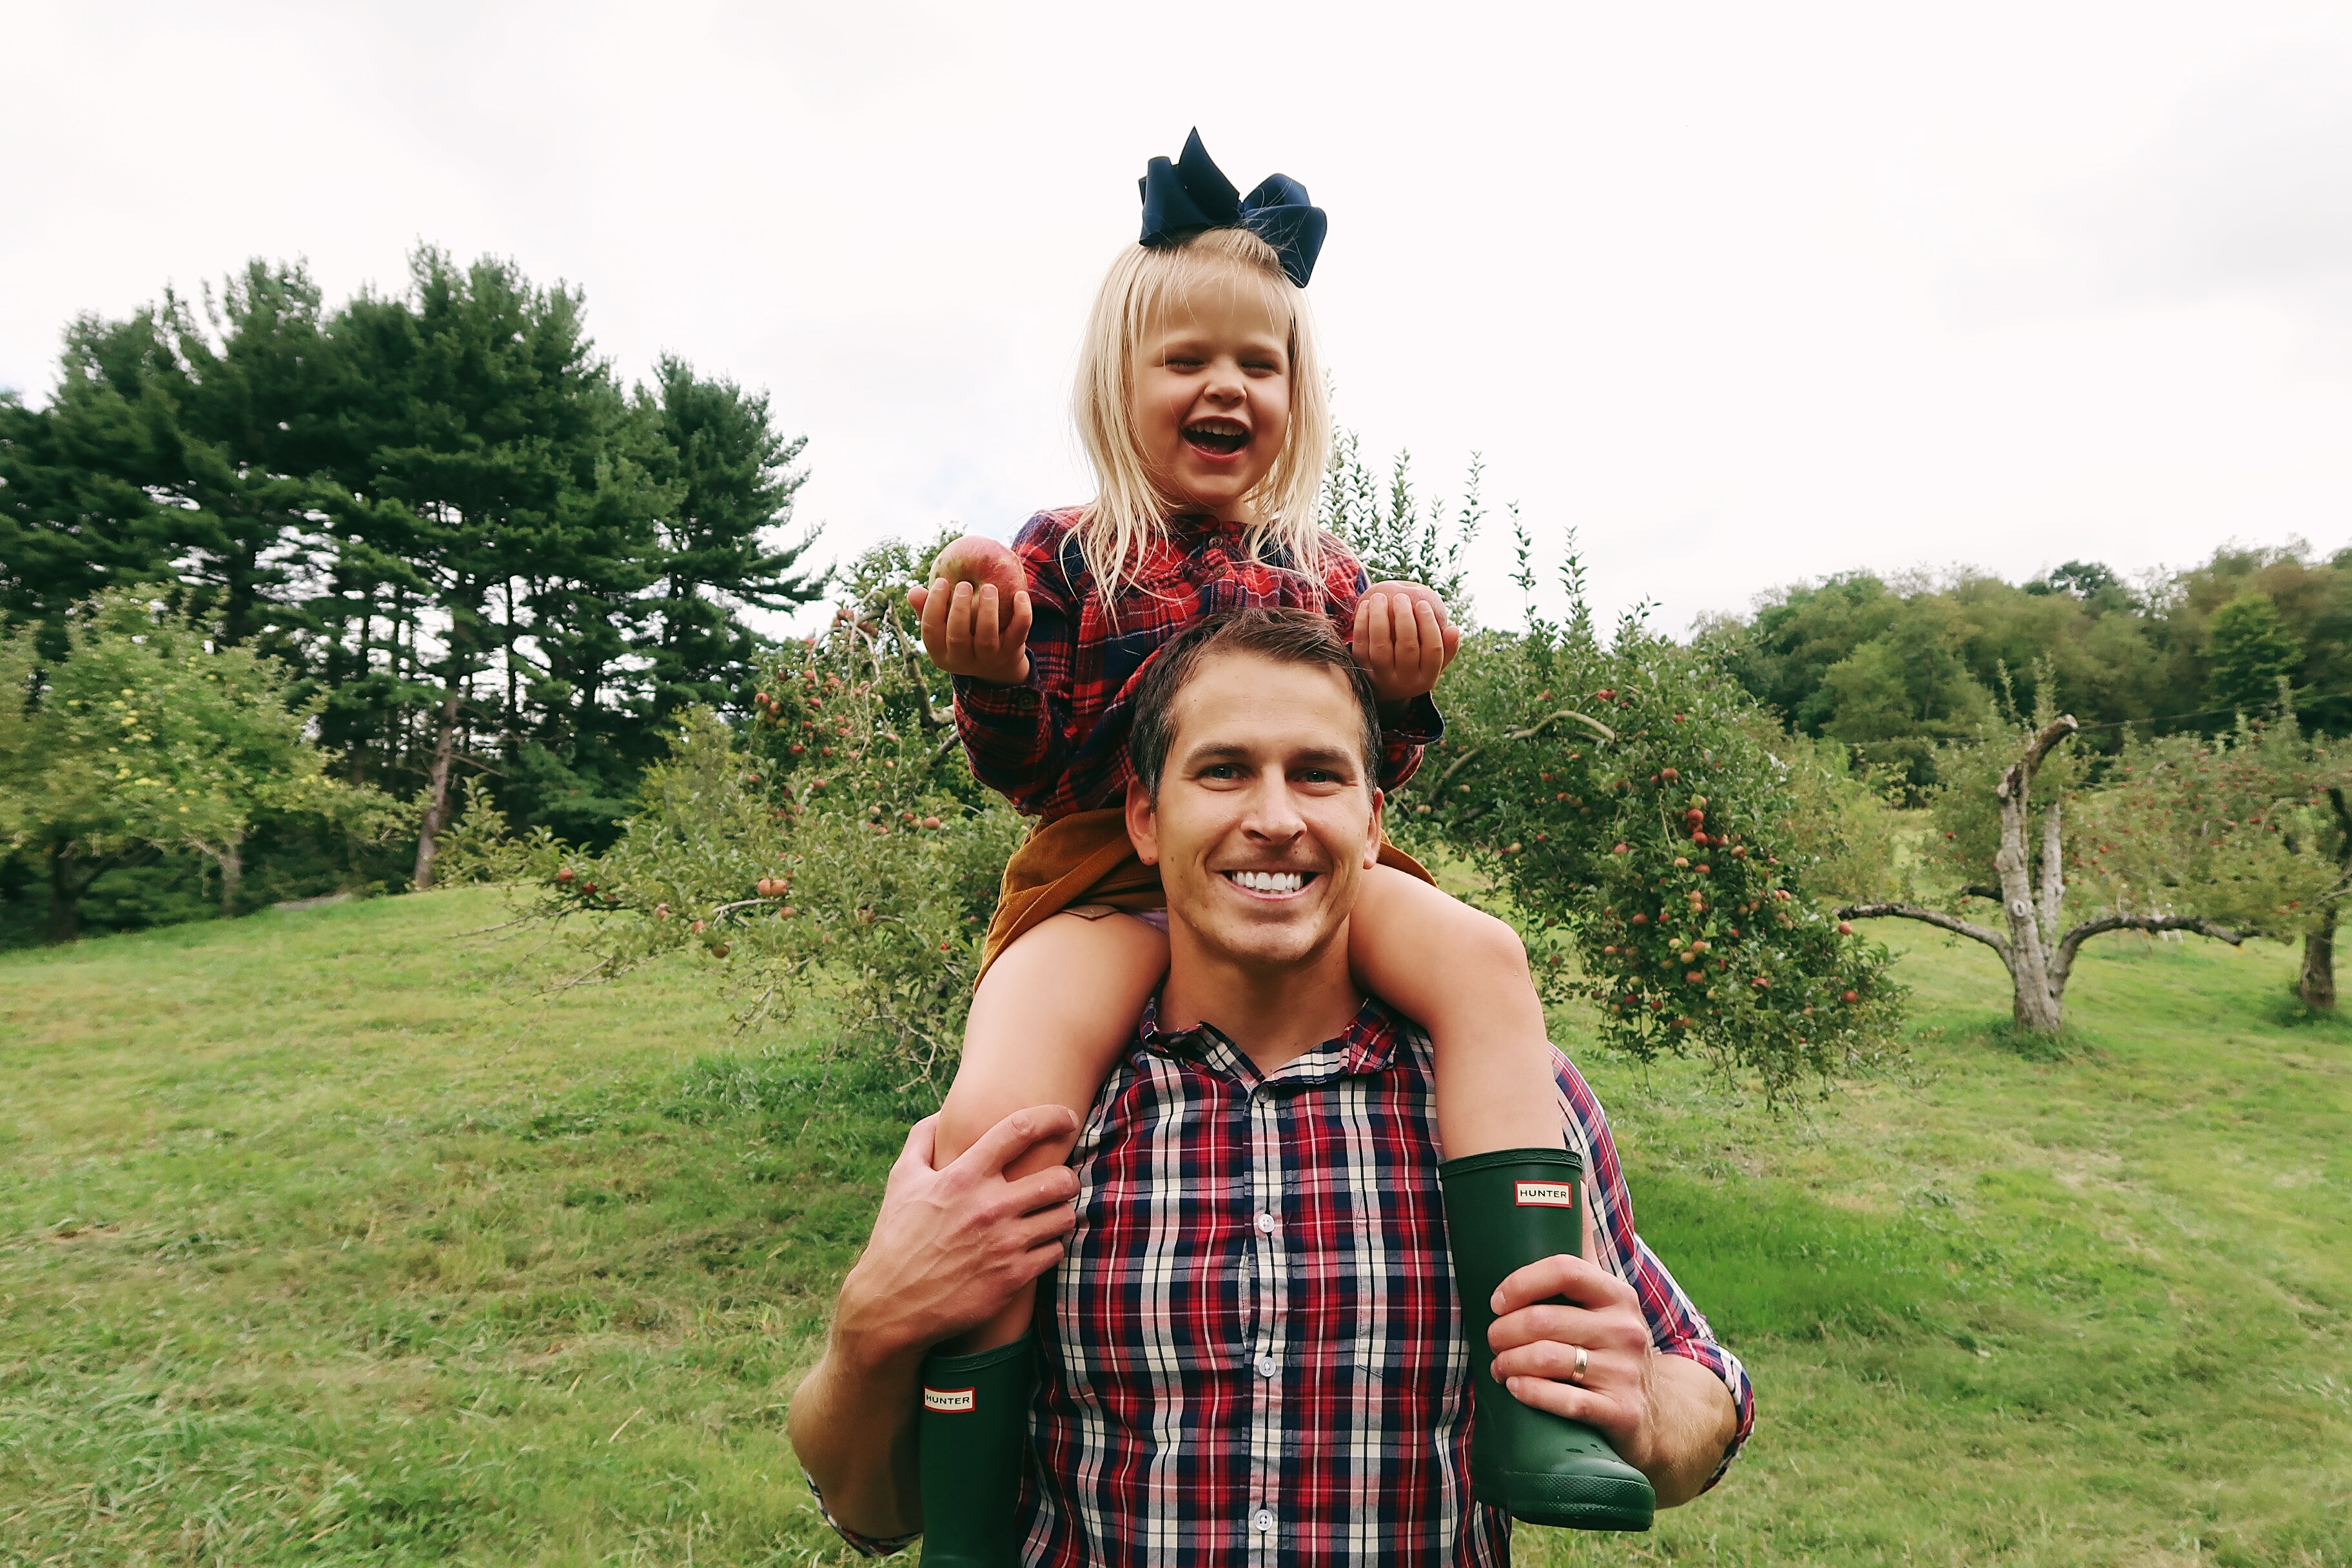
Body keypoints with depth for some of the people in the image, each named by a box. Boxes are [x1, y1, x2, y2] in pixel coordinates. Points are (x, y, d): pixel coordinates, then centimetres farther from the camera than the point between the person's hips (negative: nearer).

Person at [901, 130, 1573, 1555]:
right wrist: (989, 675, -18)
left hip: (1302, 871, 3)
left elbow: (1370, 773, 16)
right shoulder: (1070, 558, 7)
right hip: (1108, 878, -3)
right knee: (993, 1118, -30)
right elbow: (1030, 772, 3)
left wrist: (1401, 686, -5)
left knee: (1481, 959, -26)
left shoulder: (1322, 570, 16)